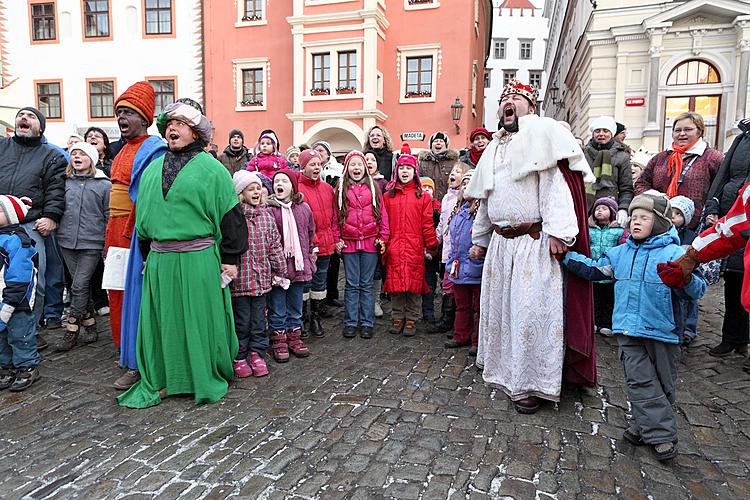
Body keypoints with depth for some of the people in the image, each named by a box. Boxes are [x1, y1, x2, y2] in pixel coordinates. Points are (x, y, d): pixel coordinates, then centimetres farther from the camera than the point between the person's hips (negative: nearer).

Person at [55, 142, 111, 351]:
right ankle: (90, 325, 20)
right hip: (67, 241, 4)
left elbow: (109, 216, -1)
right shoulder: (66, 182, 10)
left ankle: (72, 330, 5)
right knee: (82, 286, 9)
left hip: (92, 243, -4)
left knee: (79, 286, -6)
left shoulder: (104, 184, 0)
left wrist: (108, 245, -3)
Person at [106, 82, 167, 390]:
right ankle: (128, 353, 28)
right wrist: (108, 238, 19)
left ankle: (138, 364, 6)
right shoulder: (124, 150, 17)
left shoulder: (153, 150, -10)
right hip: (116, 230, 9)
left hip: (136, 233, -9)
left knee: (135, 293, -4)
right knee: (118, 293, 14)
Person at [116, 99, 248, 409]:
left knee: (200, 318, 4)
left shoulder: (210, 168, -2)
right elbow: (143, 215, 19)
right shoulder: (153, 169, 14)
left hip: (199, 258, -5)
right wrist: (147, 255, 16)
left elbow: (229, 214, -5)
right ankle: (163, 379, 25)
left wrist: (230, 258, -8)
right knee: (161, 318, 10)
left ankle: (208, 379, 20)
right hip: (160, 259, 5)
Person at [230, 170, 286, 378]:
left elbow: (275, 246, 11)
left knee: (259, 320, 12)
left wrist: (279, 271, 12)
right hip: (240, 280, -4)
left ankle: (257, 354, 25)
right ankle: (239, 357, 22)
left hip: (262, 279, 4)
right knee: (241, 321, 7)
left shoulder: (266, 217, 7)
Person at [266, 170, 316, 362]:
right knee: (277, 306, 7)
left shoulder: (304, 208, 4)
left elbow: (311, 233, 15)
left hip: (299, 265, 4)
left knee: (296, 305, 16)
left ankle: (294, 337, 29)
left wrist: (310, 257, 15)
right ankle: (279, 340, 20)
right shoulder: (268, 209, -9)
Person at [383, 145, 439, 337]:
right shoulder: (388, 196, 9)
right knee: (395, 283, 5)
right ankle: (397, 318, 19)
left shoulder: (422, 197, 5)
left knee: (414, 283, 3)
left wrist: (431, 247, 1)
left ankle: (411, 319, 16)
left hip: (415, 248, -1)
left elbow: (427, 224, 3)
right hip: (394, 248, 1)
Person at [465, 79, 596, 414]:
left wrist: (556, 231, -24)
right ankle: (504, 369, 33)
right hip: (500, 244, 8)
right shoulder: (494, 149, 21)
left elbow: (554, 183, -14)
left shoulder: (543, 133, -2)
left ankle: (531, 384, 9)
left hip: (536, 243, -7)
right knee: (499, 305, 14)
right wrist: (479, 240, 25)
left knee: (532, 310, -4)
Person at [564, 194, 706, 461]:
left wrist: (684, 279, -33)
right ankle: (661, 434, 11)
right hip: (628, 329, 3)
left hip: (662, 331, -3)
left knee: (663, 384, 10)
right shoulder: (620, 253, 7)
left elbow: (697, 289, -12)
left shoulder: (675, 254, -8)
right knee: (640, 380, 1)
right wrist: (565, 254, 8)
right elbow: (594, 269, 14)